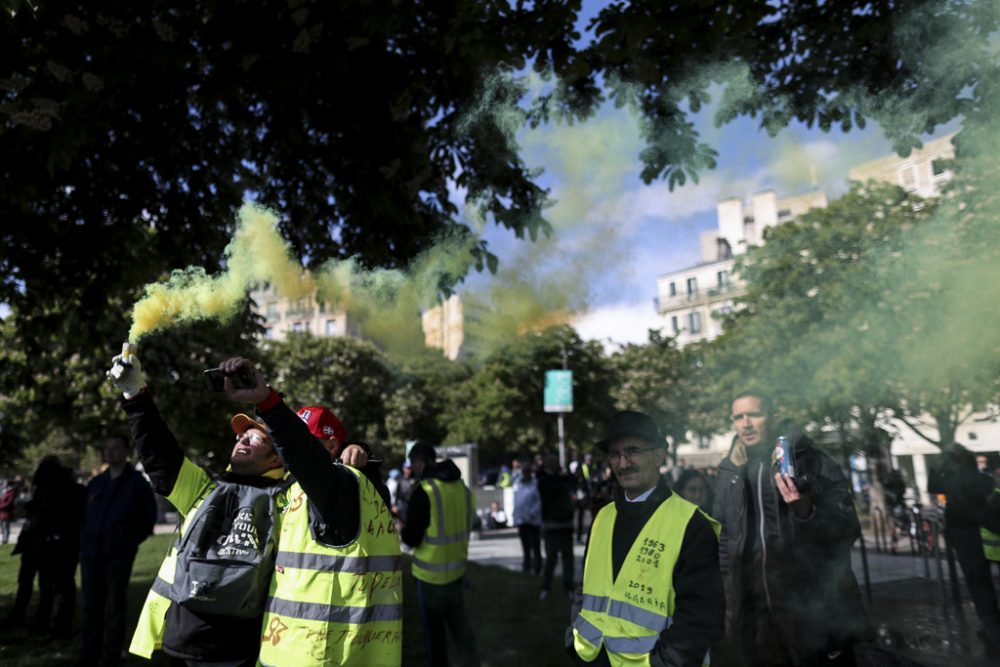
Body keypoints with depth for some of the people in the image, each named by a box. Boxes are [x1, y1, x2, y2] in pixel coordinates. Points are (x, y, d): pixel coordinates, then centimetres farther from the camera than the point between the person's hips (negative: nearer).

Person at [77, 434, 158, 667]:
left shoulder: (137, 483, -4)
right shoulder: (96, 483, 12)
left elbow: (148, 519, 1)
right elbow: (86, 515, 23)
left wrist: (131, 540, -4)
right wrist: (86, 539, 12)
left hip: (118, 555, -5)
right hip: (91, 553, 5)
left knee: (113, 607, 1)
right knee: (91, 606, 12)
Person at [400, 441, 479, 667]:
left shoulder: (424, 490, -18)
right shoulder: (463, 488, 1)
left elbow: (411, 538, -15)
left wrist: (403, 529, 6)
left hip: (431, 573, -5)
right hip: (457, 569, 5)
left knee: (433, 630, 13)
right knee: (459, 625, 15)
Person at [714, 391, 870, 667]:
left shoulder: (812, 462, -4)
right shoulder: (729, 474, 6)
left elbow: (849, 529, -7)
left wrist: (807, 510, -26)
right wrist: (729, 609, 7)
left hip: (815, 615, -3)